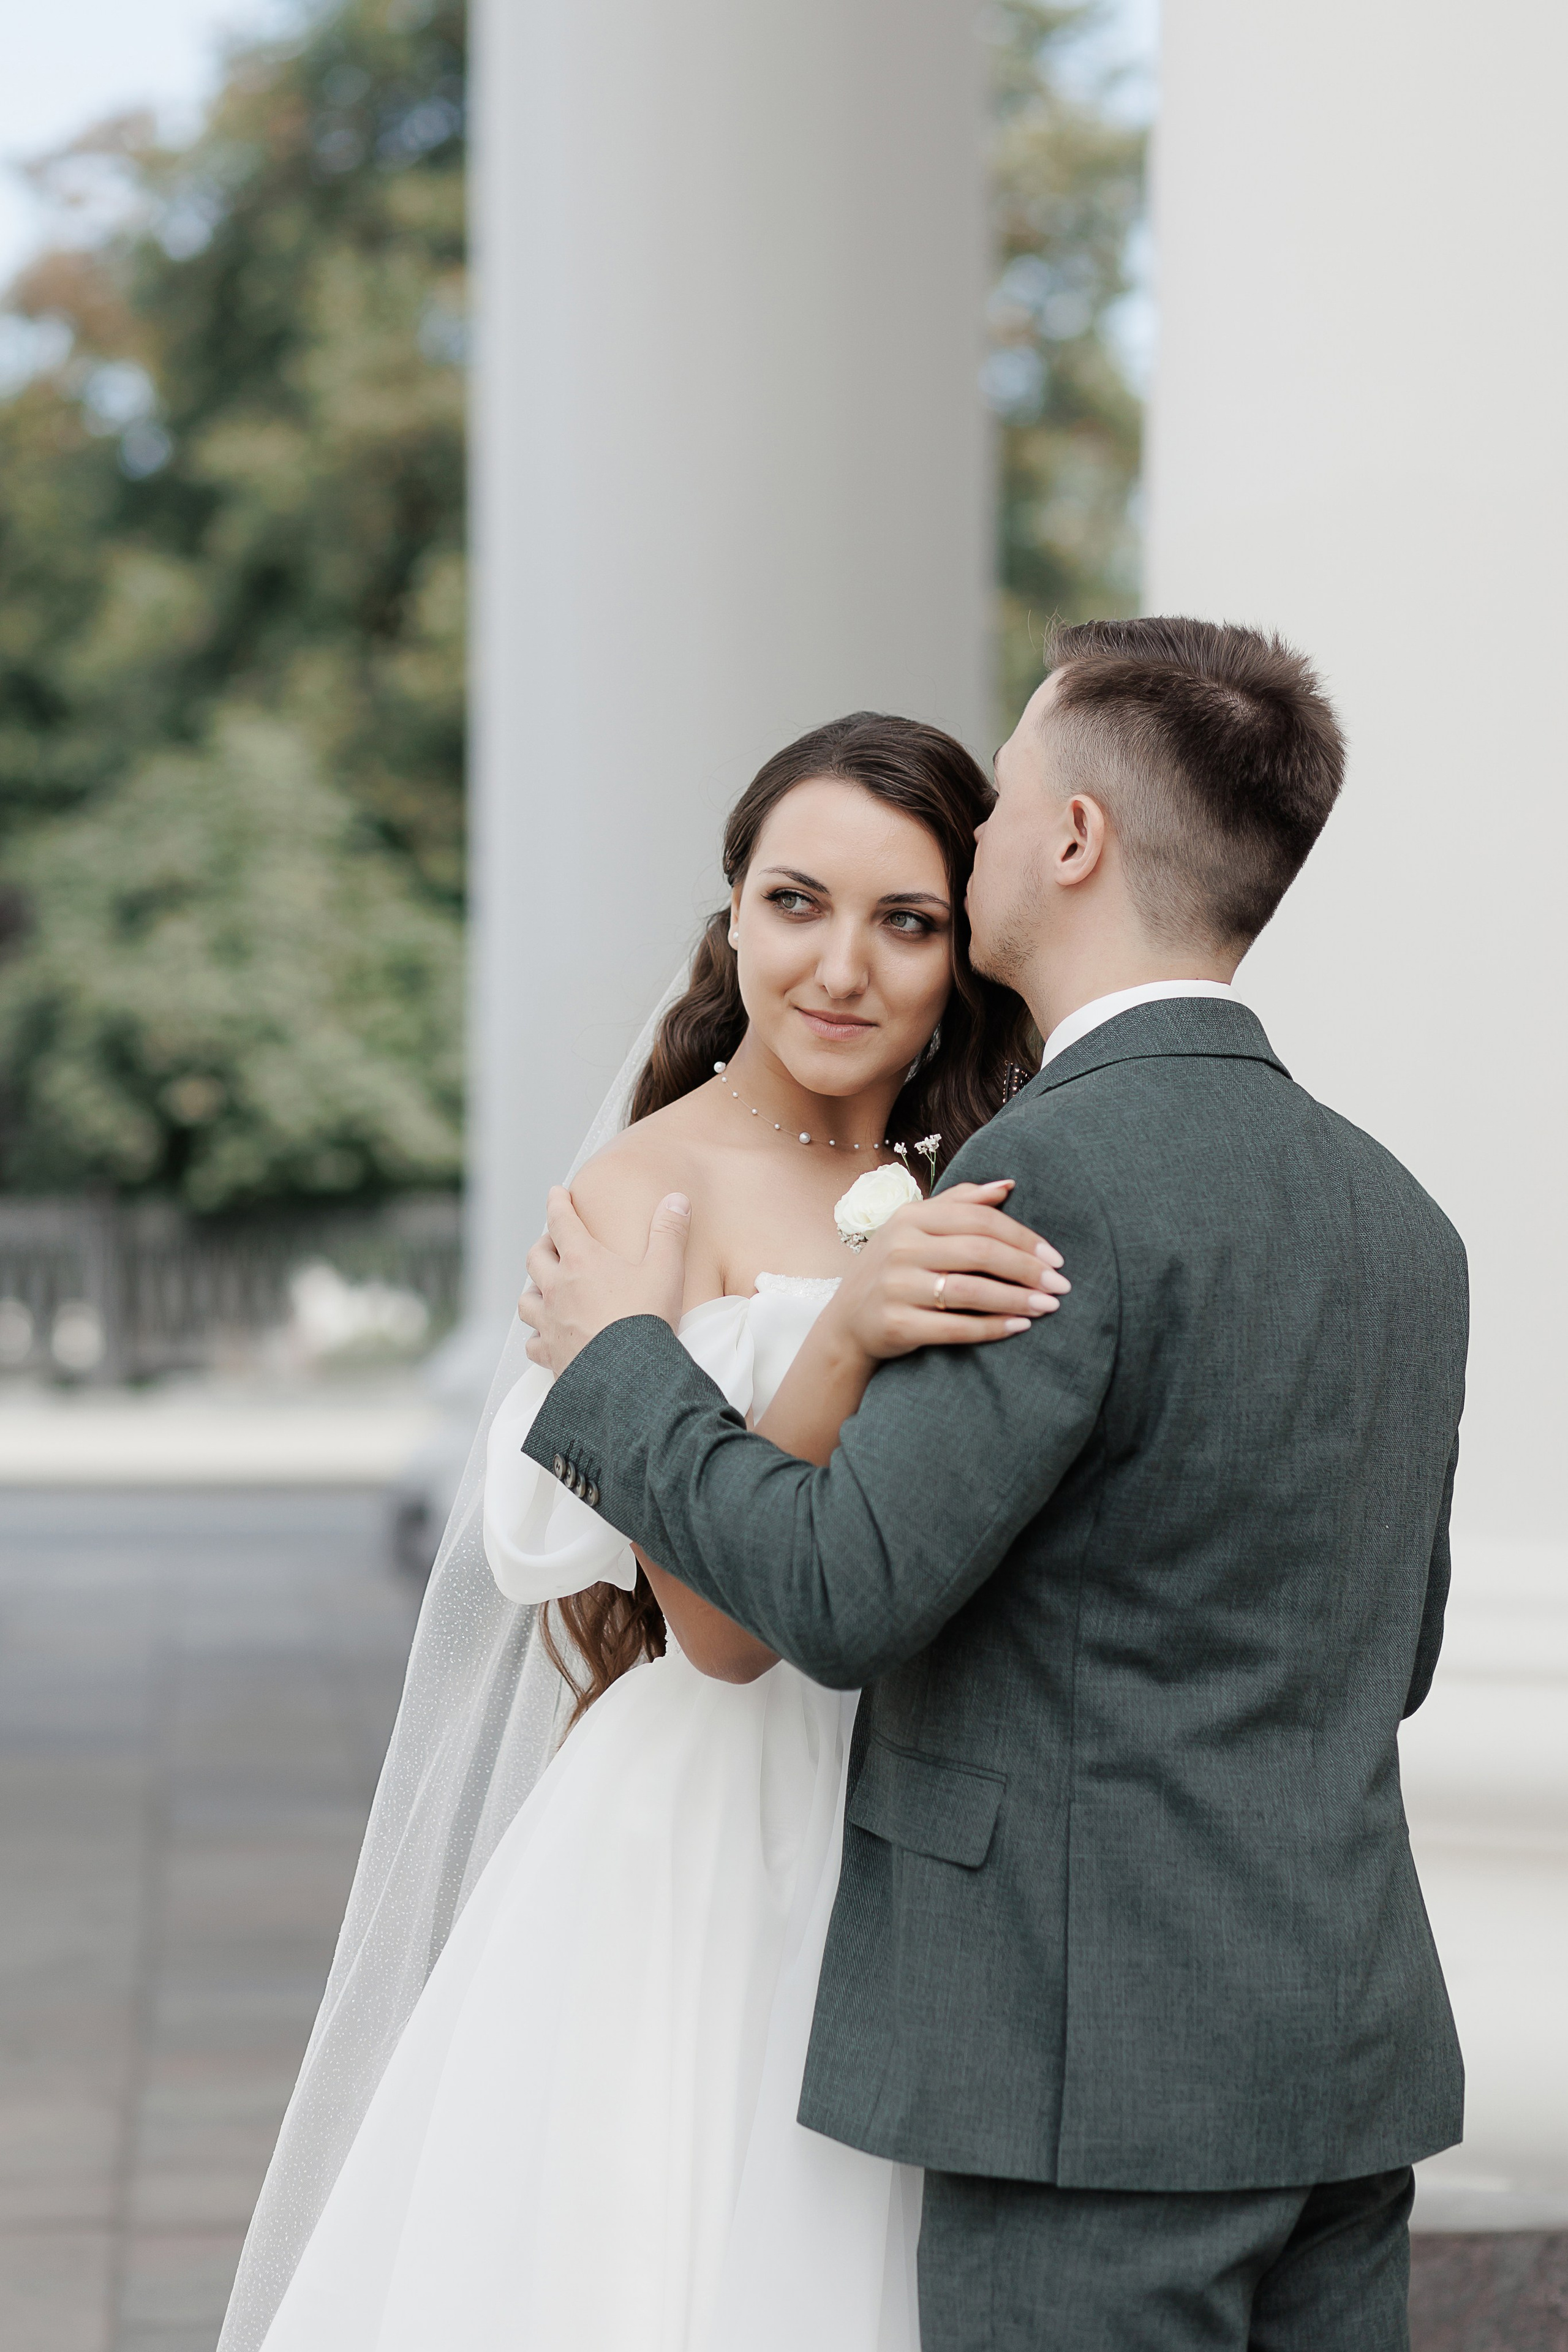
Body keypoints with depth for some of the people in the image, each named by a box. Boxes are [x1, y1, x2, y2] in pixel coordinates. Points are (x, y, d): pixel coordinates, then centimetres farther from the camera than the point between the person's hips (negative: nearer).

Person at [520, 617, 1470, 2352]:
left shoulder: (1062, 1172, -15)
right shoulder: (1397, 1213, 11)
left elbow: (840, 1594, -18)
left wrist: (621, 1360, -2)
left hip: (1097, 2069, -8)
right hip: (1351, 2062, 8)